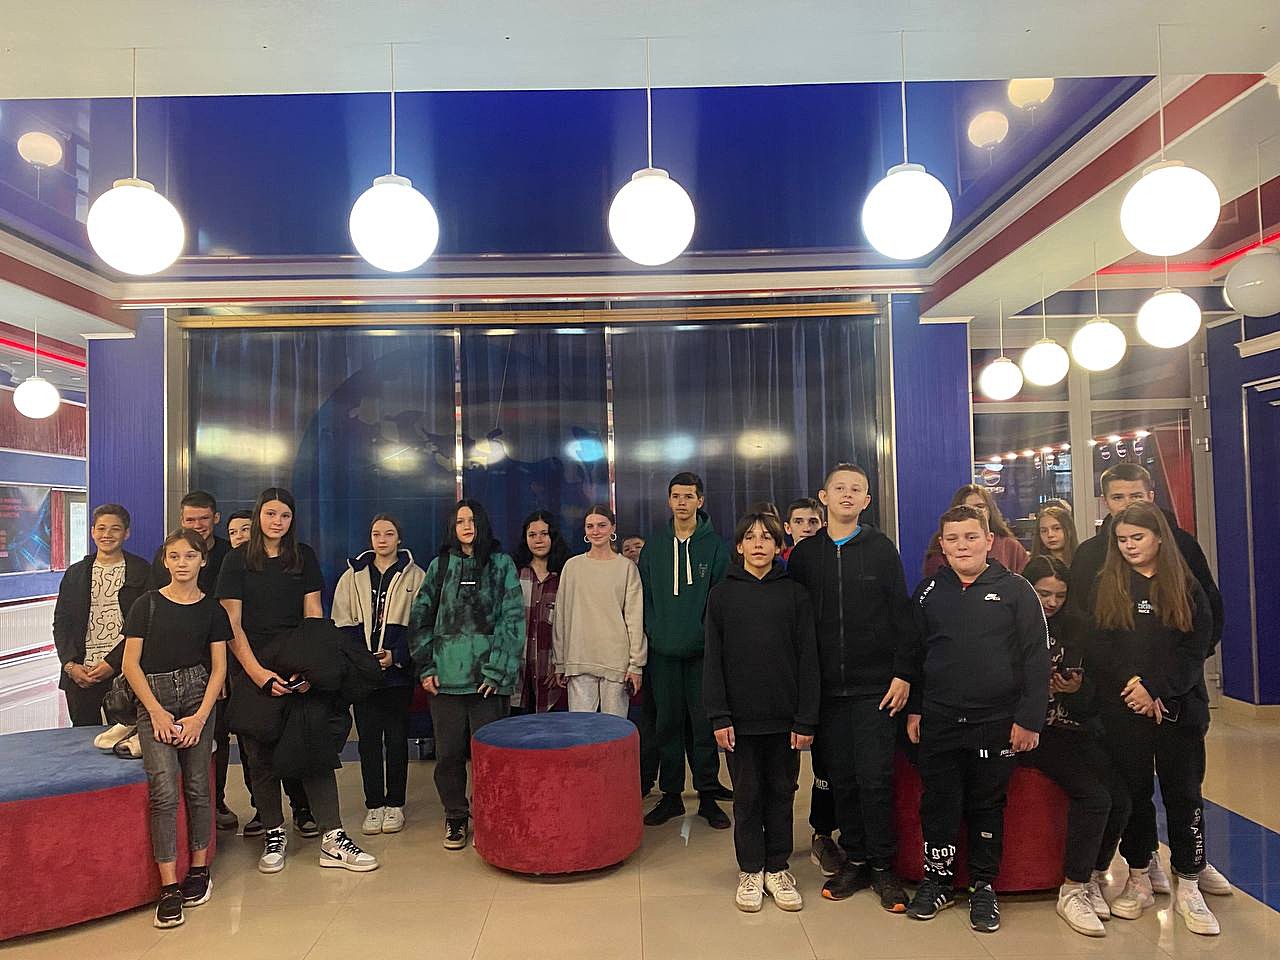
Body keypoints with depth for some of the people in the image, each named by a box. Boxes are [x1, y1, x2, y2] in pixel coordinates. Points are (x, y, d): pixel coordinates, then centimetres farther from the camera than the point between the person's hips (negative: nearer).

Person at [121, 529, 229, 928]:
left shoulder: (212, 608, 5)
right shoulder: (147, 604, 1)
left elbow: (219, 668, 5)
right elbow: (131, 663, -1)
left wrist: (200, 716, -5)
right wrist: (157, 711, -8)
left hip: (197, 696, 2)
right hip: (154, 699, -1)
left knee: (197, 786, 3)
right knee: (164, 791, -11)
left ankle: (199, 869, 19)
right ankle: (169, 888, -5)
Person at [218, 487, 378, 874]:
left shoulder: (304, 556, 8)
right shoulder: (238, 560, 2)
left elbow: (314, 616, 5)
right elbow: (232, 625, -3)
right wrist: (258, 674, -13)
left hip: (300, 668, 1)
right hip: (252, 669, -1)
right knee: (260, 753, 4)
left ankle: (332, 839, -2)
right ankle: (274, 834, 18)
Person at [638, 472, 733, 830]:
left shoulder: (715, 545, 0)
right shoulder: (654, 544, 7)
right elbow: (644, 595, 10)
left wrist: (709, 636, -8)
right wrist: (654, 631, 1)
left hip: (702, 651, -2)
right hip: (663, 652, 2)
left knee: (704, 723, 3)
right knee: (668, 723, 8)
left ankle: (708, 795, 15)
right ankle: (670, 795, 19)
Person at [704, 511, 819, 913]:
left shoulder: (794, 593, 2)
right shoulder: (722, 594, 1)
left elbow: (808, 658, 0)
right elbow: (713, 660, 0)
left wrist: (806, 719, -5)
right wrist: (719, 717, -7)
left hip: (785, 716, 1)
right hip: (741, 717, 0)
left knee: (781, 793, 11)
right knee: (747, 795, 9)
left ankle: (778, 869, 25)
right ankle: (750, 872, 23)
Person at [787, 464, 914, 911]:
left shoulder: (882, 549, 2)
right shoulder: (804, 554, 7)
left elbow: (902, 615, 0)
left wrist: (902, 673, -7)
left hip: (875, 686, -2)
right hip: (826, 687, 2)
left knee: (875, 777, -3)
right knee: (841, 777, 8)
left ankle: (883, 866, 12)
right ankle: (855, 860, 22)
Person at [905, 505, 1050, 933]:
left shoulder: (1015, 589, -3)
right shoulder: (928, 591, 5)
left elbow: (1037, 656, -4)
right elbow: (915, 654, 11)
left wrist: (1029, 718, -7)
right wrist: (913, 709, 8)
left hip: (996, 721, -2)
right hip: (939, 721, 2)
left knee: (988, 806, 9)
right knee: (938, 803, 7)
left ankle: (983, 886, 24)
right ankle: (937, 880, 24)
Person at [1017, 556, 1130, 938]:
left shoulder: (1076, 629, 12)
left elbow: (1093, 693, 14)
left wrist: (1078, 688, -7)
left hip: (1076, 728, 5)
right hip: (1035, 732, -5)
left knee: (1121, 795, -16)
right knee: (1094, 796, -23)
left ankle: (1093, 877, 7)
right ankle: (1073, 891, -7)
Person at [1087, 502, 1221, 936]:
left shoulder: (1186, 587, 4)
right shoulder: (1105, 586, 5)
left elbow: (1195, 650, -4)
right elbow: (1098, 649, -2)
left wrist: (1157, 689, -15)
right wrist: (1133, 686, -15)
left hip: (1178, 708, 0)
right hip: (1121, 710, 0)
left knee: (1184, 796, 4)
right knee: (1133, 794, 8)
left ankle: (1188, 889, 15)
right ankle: (1139, 880, 21)